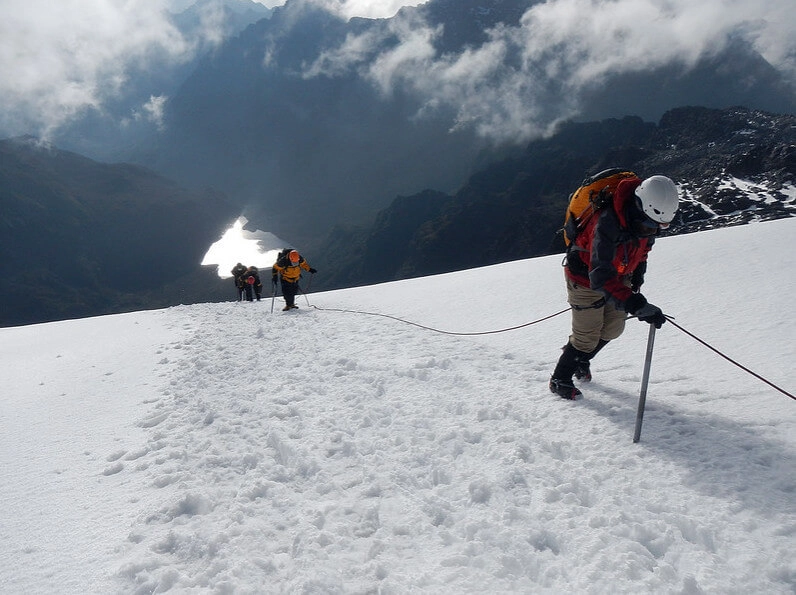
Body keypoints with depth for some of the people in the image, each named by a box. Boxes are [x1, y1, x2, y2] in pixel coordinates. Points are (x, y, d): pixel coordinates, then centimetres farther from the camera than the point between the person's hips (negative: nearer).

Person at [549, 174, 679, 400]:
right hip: (586, 277, -7)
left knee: (613, 328, 13)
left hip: (618, 274, 7)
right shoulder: (607, 223, -41)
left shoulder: (645, 218, -17)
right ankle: (560, 380, 17)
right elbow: (600, 276, -48)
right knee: (588, 337, -4)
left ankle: (580, 358, 40)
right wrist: (637, 306, -54)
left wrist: (638, 274, 10)